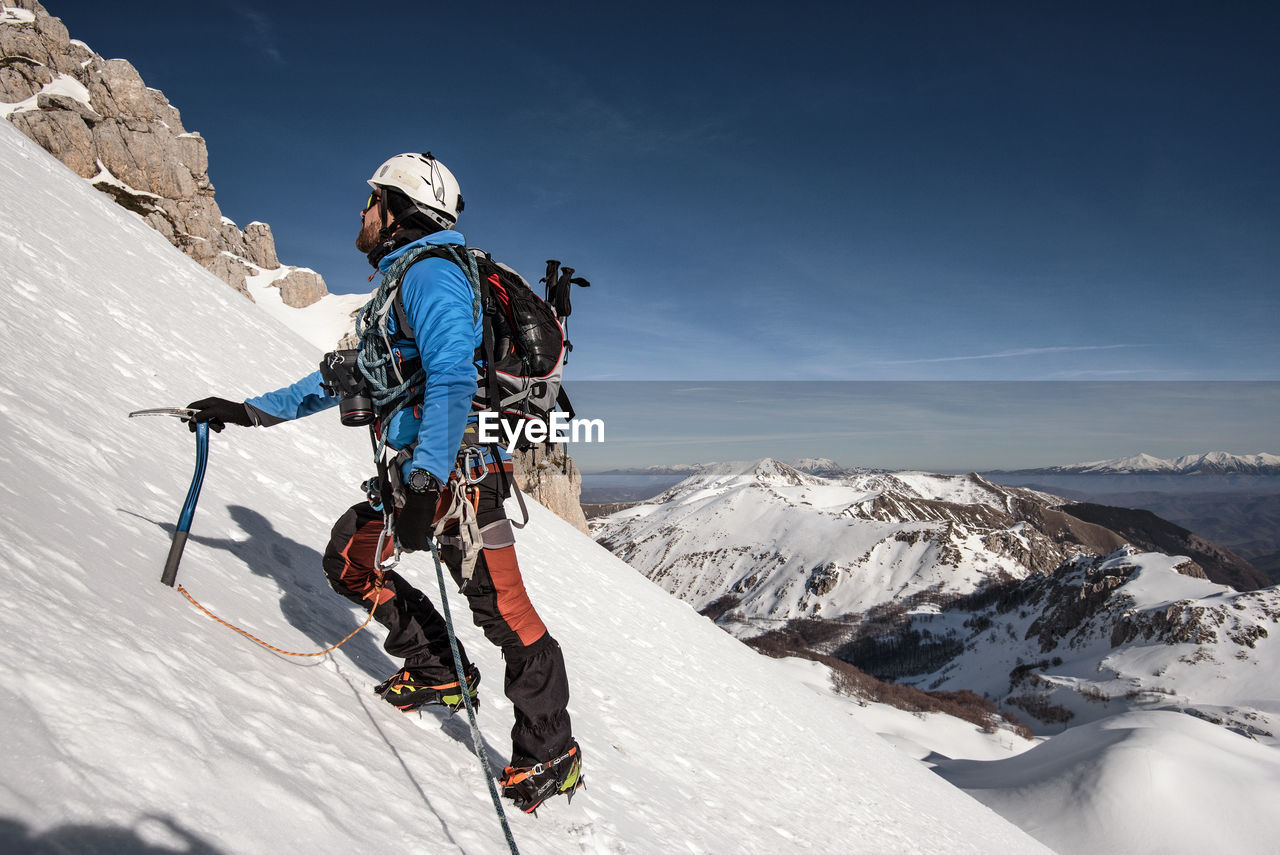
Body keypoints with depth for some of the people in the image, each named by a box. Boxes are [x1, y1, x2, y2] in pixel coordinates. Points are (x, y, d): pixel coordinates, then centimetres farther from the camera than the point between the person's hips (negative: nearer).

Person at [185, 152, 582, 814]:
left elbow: (452, 379, -26)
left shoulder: (430, 275, -12)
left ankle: (552, 758, 6)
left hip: (459, 469, -11)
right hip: (418, 470, 11)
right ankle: (440, 673, 23)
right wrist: (250, 411, 25)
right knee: (348, 560, 15)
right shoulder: (402, 282, 22)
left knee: (502, 610, -7)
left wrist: (425, 476, -33)